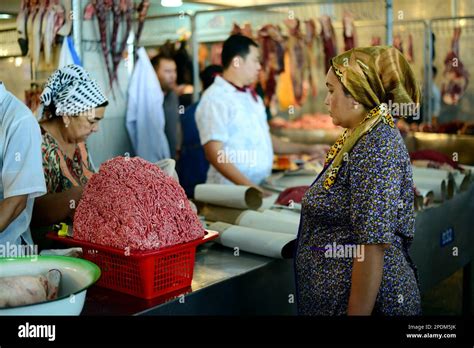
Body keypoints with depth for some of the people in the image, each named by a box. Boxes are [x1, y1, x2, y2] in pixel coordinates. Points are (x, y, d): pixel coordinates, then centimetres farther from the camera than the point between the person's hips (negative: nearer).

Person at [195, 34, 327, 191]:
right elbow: (214, 154, -17)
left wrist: (306, 149, 21)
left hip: (261, 186, 7)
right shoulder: (215, 99, -10)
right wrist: (249, 187, -23)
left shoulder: (251, 96, 17)